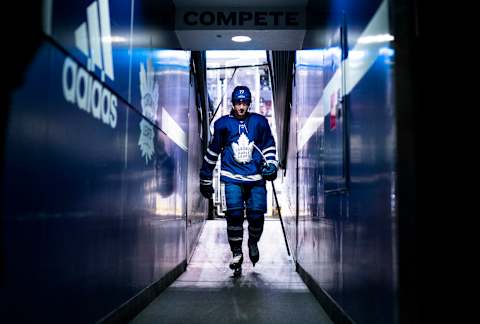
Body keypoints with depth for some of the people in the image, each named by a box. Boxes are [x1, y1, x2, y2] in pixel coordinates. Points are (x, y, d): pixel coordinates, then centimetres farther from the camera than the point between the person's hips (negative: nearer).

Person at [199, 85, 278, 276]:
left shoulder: (259, 122, 7)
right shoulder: (223, 124, 5)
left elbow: (269, 146, 19)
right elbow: (213, 151, 13)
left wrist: (271, 164, 2)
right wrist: (205, 179, 15)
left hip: (256, 177, 1)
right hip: (231, 177, -1)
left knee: (256, 215, -4)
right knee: (234, 214, -12)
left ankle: (253, 243, 28)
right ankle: (236, 253, 4)